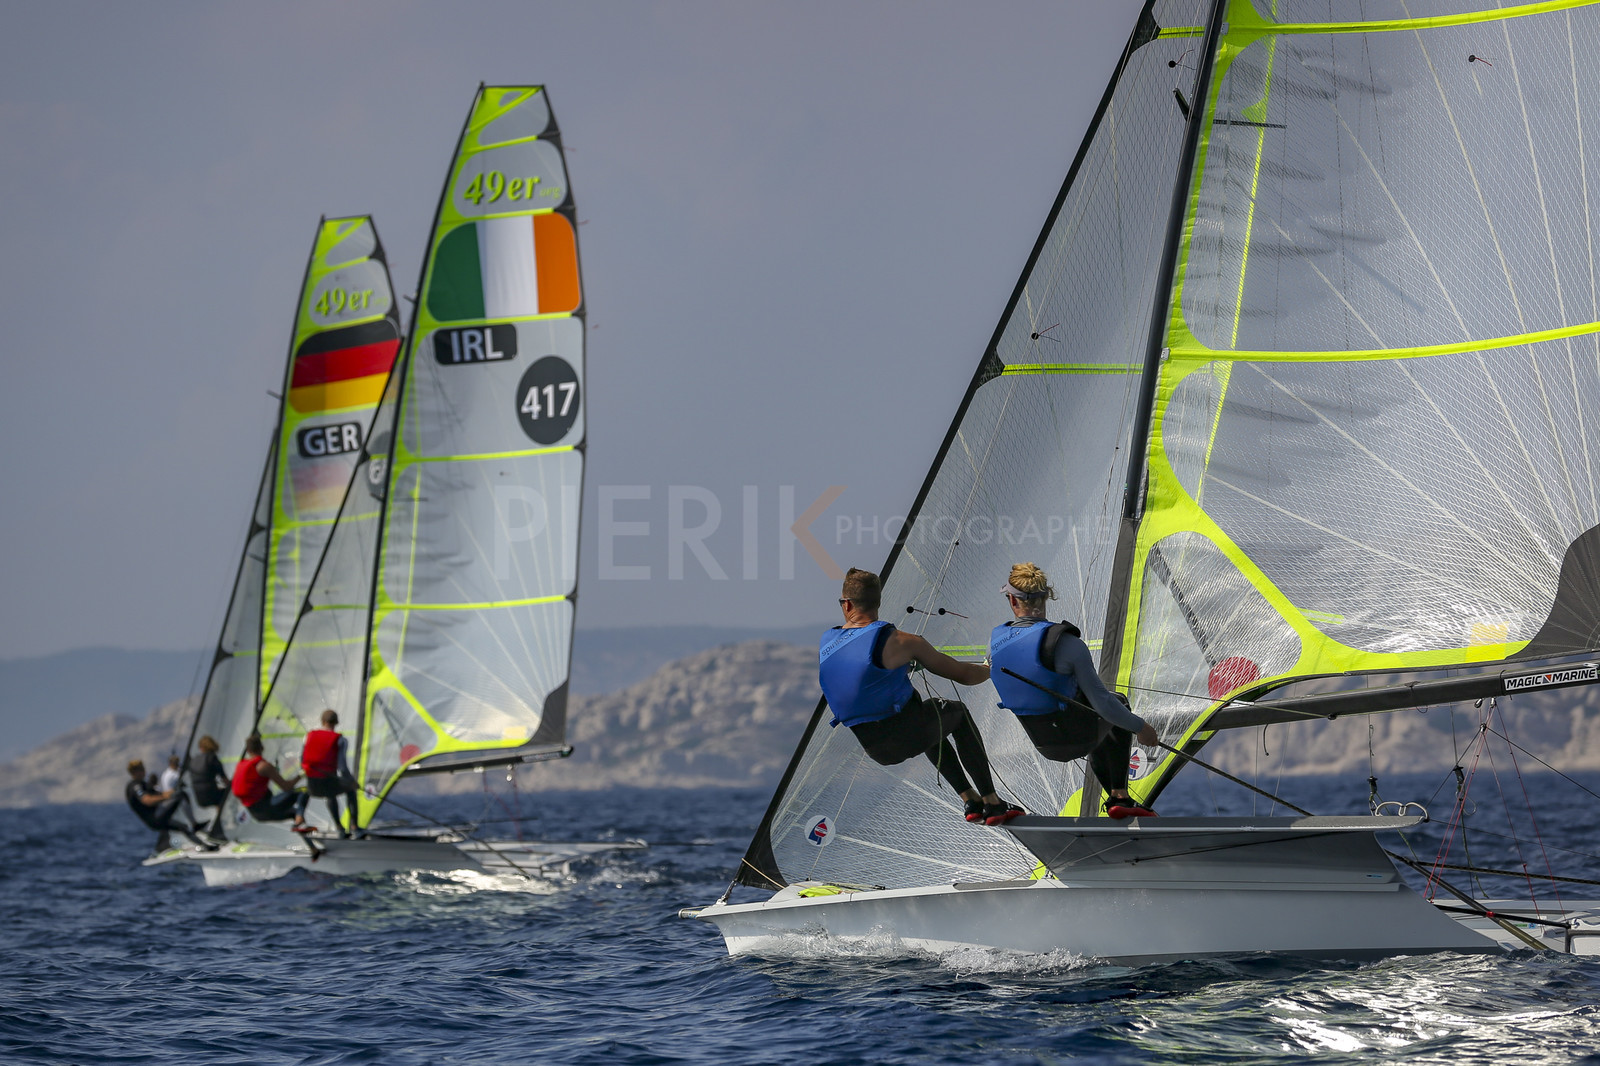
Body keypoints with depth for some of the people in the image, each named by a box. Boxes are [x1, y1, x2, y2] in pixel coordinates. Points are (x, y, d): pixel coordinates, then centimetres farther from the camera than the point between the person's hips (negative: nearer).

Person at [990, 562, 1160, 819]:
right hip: (1079, 737, -5)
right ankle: (1120, 796, 24)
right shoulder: (1066, 643, -29)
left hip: (1044, 745, 5)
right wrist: (1140, 727, -10)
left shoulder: (995, 640, -13)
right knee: (1118, 704, 29)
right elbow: (1102, 701, -26)